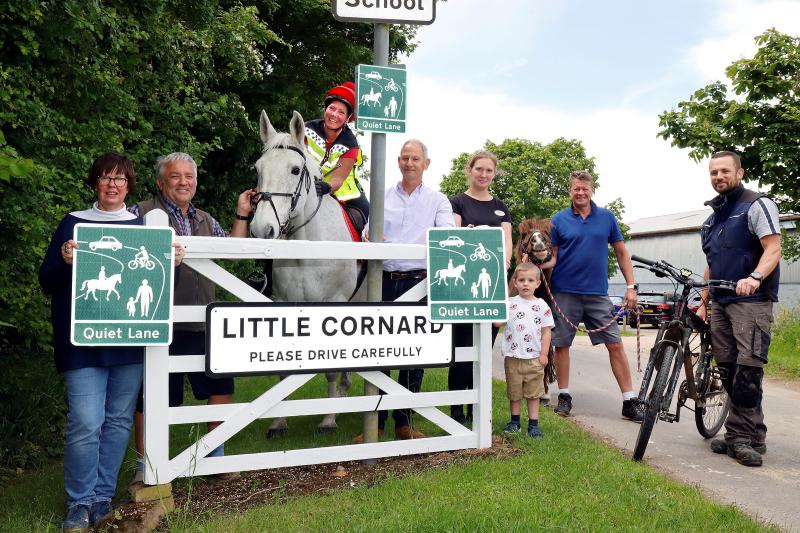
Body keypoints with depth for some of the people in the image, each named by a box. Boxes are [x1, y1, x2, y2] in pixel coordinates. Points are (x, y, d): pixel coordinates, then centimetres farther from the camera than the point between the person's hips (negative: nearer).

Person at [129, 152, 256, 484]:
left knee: (222, 387, 10)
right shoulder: (142, 213, -1)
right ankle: (144, 467, 21)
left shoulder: (206, 220, 17)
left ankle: (216, 456, 29)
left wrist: (241, 215, 13)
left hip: (204, 323, 6)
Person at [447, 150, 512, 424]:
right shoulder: (457, 202, 5)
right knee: (463, 346, -5)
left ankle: (476, 407, 17)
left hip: (494, 282, 4)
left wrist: (504, 260, -13)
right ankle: (456, 408, 4)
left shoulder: (501, 208, 17)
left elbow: (507, 240, 7)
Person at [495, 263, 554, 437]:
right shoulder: (509, 303, 2)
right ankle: (515, 421, 25)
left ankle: (533, 423, 15)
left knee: (533, 392, 6)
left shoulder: (541, 305, 1)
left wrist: (544, 354, -2)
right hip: (513, 356, 1)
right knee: (514, 391, 11)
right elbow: (497, 322, -6)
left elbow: (546, 331, 2)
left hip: (534, 357, -1)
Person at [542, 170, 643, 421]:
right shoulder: (558, 220, 3)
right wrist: (537, 266, -18)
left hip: (598, 293, 1)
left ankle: (630, 401, 7)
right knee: (561, 344, 4)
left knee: (615, 345, -1)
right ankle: (564, 396, 20)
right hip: (565, 293, 0)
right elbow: (552, 257, 4)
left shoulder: (607, 217, 6)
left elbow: (621, 252, 10)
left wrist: (631, 286, 3)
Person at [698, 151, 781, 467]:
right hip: (721, 304, 7)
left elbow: (773, 249, -13)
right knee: (728, 370, 6)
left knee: (748, 367, -14)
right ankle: (740, 435, 13)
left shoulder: (756, 205, -1)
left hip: (751, 301, -7)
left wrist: (754, 277, -31)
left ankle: (744, 437, -9)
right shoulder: (712, 218, 21)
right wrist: (703, 304, 18)